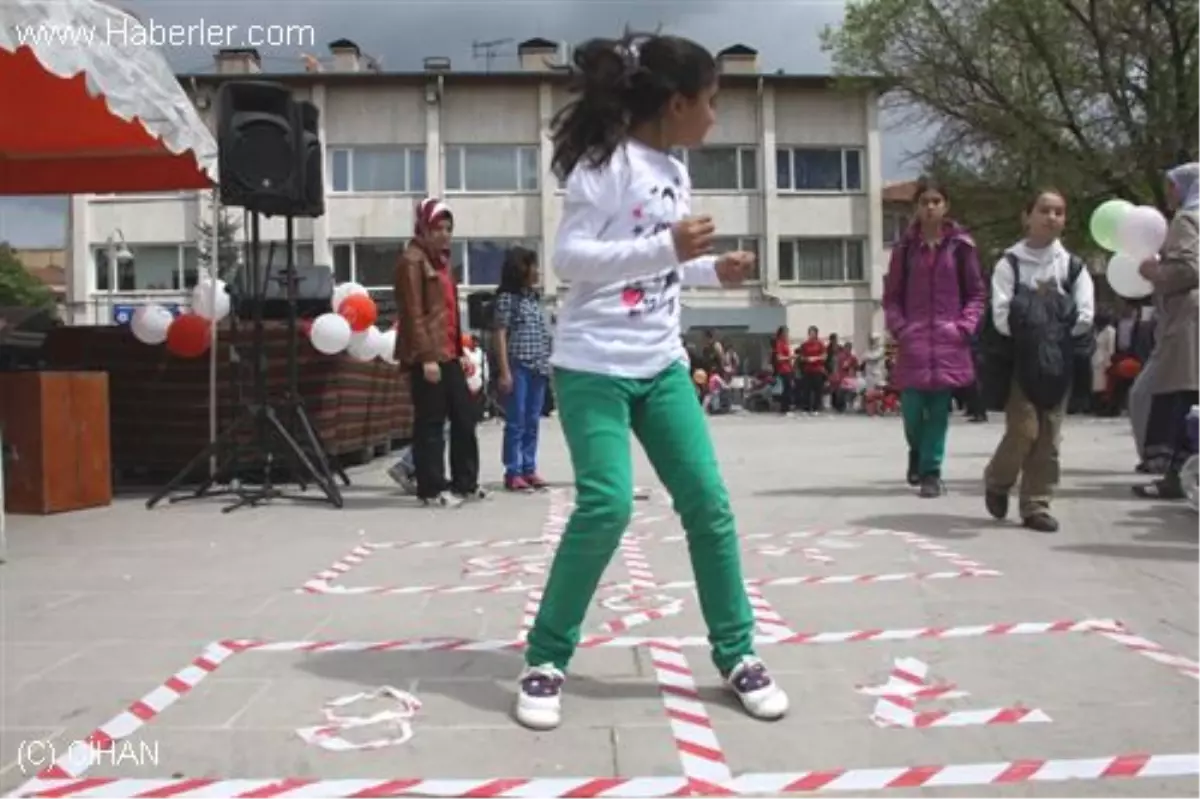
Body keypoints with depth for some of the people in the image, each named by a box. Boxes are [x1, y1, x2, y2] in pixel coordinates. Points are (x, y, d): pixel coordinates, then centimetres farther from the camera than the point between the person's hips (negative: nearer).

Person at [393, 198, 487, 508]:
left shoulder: (441, 259, 20)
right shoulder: (412, 260, -8)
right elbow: (413, 314, -16)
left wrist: (460, 350, 19)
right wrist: (426, 356, -21)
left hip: (448, 353, 9)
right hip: (427, 356, -9)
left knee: (464, 416, 11)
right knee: (430, 423, -4)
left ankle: (465, 482, 20)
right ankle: (432, 489, 4)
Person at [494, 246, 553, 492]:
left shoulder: (534, 297, 15)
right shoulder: (507, 297, -4)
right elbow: (500, 335, -8)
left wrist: (548, 364, 12)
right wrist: (505, 371, -14)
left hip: (538, 368, 6)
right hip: (518, 367, -6)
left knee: (532, 422, 9)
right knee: (516, 422, -2)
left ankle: (529, 469, 16)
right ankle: (513, 472, 4)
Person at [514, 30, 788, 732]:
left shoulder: (676, 171, 14)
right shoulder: (607, 163, -10)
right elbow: (570, 257, -18)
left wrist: (714, 270, 9)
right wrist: (668, 249, -23)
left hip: (662, 365, 8)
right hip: (594, 366, -7)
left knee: (708, 502, 3)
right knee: (606, 506, -15)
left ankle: (736, 654, 18)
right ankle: (546, 660, 5)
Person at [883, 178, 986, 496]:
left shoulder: (961, 245, 4)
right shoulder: (906, 246, 6)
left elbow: (976, 293, 7)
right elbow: (891, 295, 9)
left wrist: (965, 327, -6)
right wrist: (899, 327, -4)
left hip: (949, 341, 0)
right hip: (913, 341, 1)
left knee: (939, 409, 0)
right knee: (912, 408, -2)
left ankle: (931, 471, 11)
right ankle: (918, 451, 29)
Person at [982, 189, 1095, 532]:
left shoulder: (1073, 265, 7)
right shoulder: (1010, 263, -1)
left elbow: (1084, 318, -2)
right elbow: (1002, 318, -11)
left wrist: (1054, 334, -8)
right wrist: (1030, 335, -14)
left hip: (1059, 361, 3)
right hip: (1020, 359, -3)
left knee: (1049, 436, 2)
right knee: (1024, 430, -10)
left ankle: (1036, 505, 11)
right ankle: (997, 480, 17)